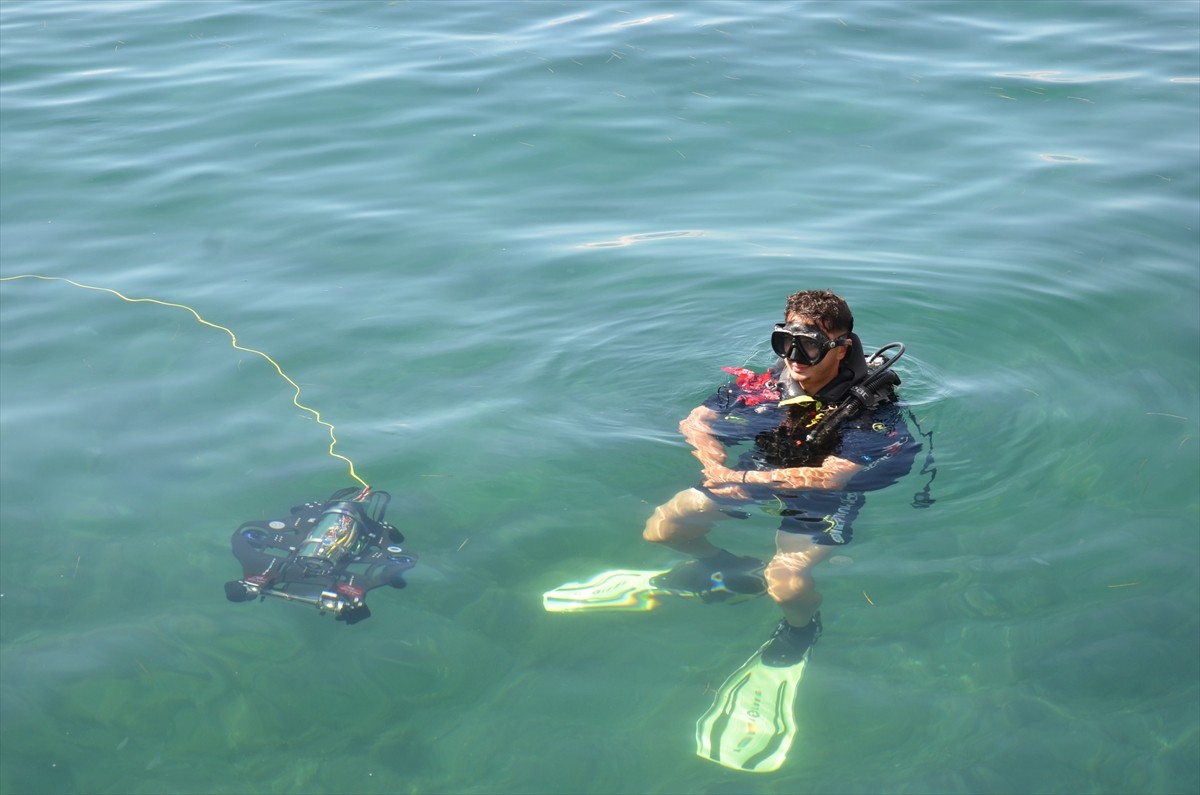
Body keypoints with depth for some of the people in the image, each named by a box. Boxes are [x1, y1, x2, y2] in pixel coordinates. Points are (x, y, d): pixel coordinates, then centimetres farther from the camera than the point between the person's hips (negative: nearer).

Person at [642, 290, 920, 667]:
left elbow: (830, 478, -29)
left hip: (820, 496, -4)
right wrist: (717, 469, -25)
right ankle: (727, 567, 25)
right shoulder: (766, 383, -11)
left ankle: (803, 625, 10)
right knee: (660, 529, -5)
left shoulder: (867, 405, -23)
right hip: (758, 469, 5)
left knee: (786, 585, -28)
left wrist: (744, 479, -28)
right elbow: (694, 422, -5)